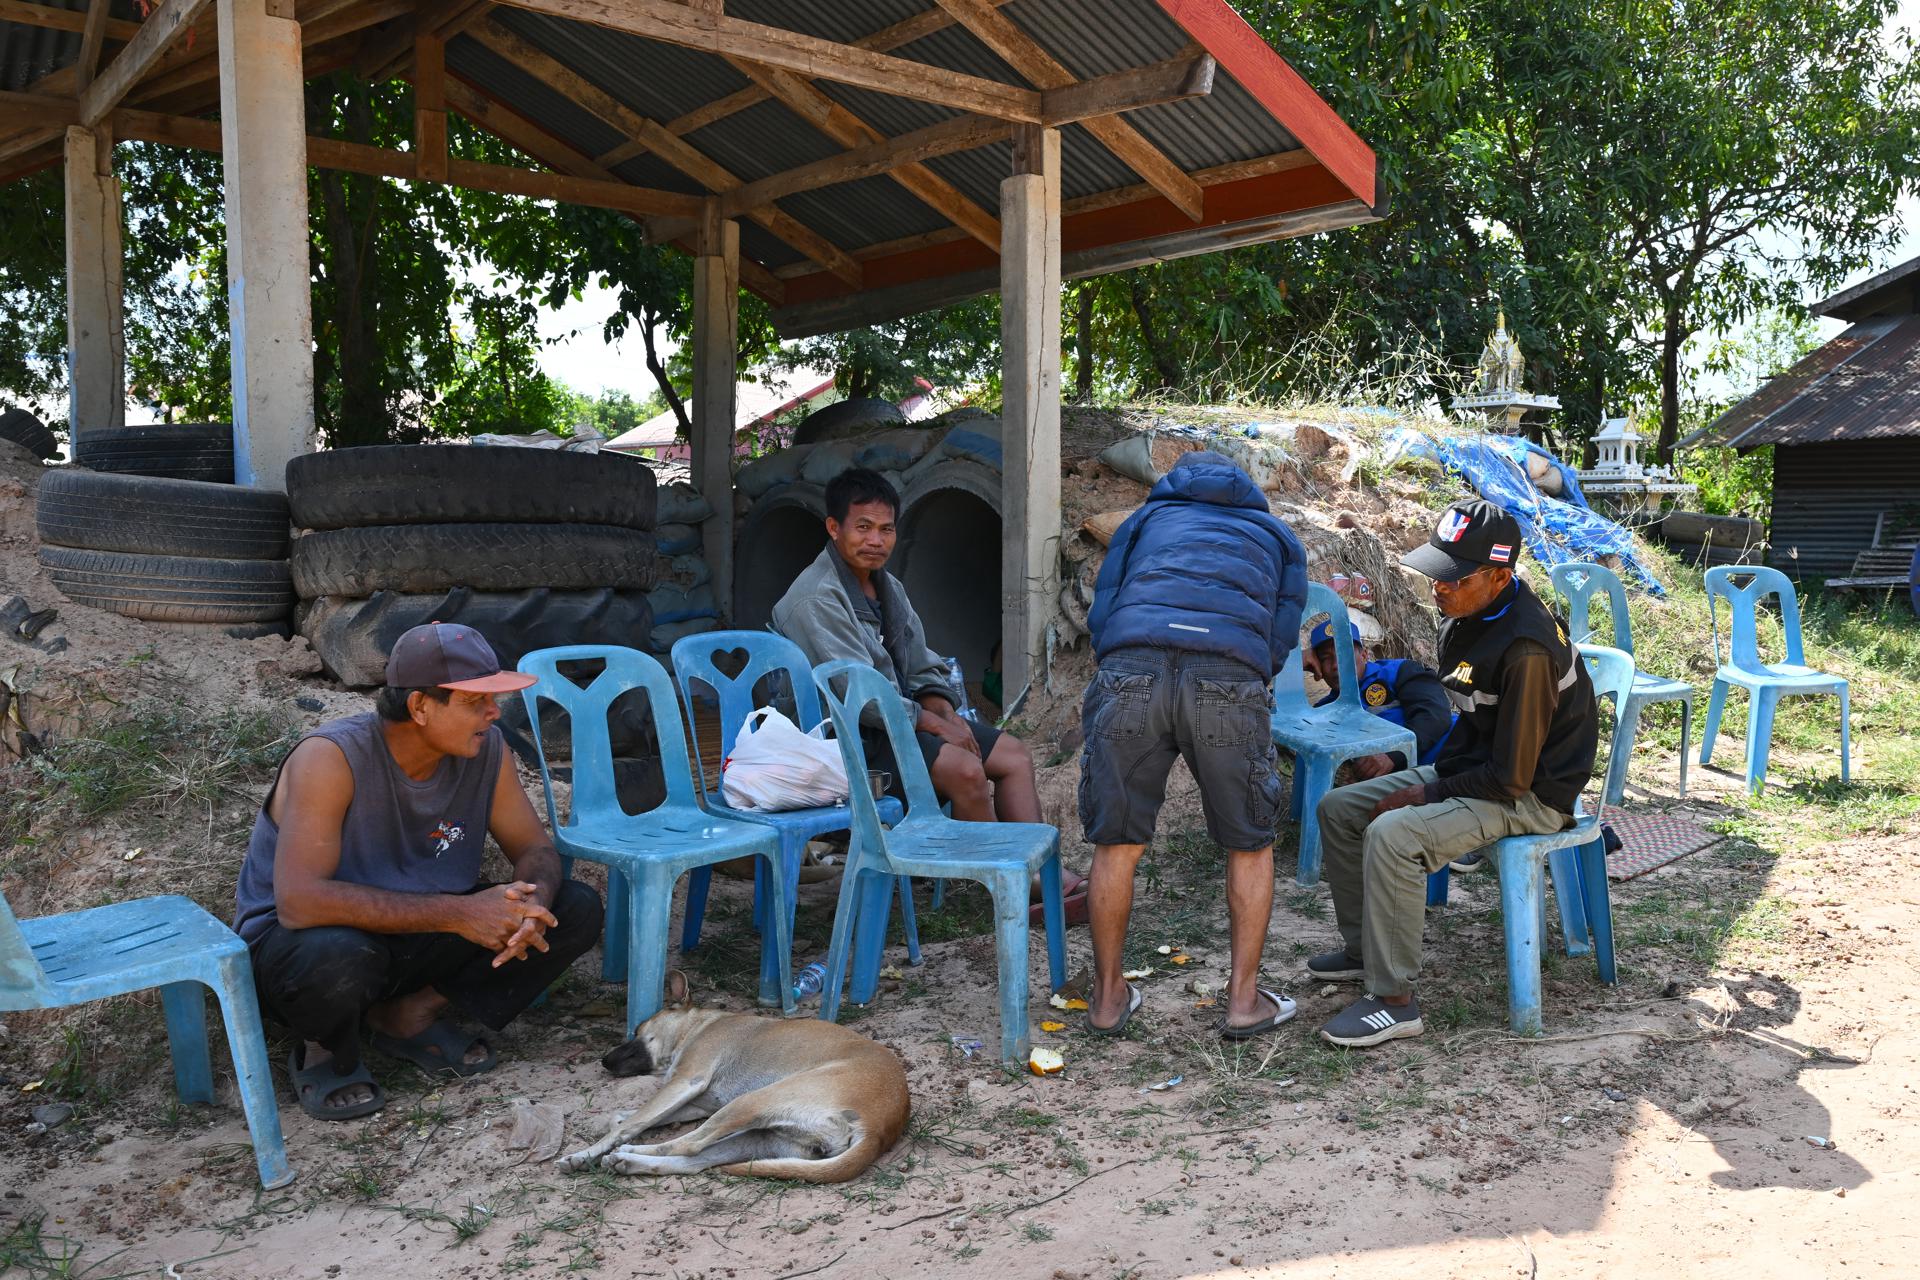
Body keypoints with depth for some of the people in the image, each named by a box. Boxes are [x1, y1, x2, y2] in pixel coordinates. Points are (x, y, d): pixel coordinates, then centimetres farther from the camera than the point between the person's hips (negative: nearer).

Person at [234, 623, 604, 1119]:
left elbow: (534, 847, -2)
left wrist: (532, 903, -28)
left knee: (575, 910, -11)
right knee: (336, 958, -41)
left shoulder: (485, 749, -10)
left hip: (416, 935, 5)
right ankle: (327, 1051, -5)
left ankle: (411, 1015, 0)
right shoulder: (331, 758, -26)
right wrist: (455, 914, -38)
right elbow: (298, 901, -35)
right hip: (290, 942, -5)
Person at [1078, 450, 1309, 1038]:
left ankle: (1108, 996, 25)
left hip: (1130, 669, 1)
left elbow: (1099, 616, 20)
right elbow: (1280, 640, 20)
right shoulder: (1277, 533, 34)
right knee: (1250, 846, 18)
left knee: (1117, 845, 14)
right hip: (1230, 680, 0)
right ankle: (1244, 999, 23)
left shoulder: (1147, 517, 34)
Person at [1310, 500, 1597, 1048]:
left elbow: (1512, 777, -25)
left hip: (1530, 795, -10)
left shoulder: (1526, 649, -30)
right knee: (1338, 808, 6)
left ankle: (1394, 1000, -19)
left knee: (1392, 834, -31)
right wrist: (1435, 772, 8)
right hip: (1473, 769, 10)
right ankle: (1363, 949, 18)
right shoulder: (1468, 613, -1)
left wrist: (1430, 794, -16)